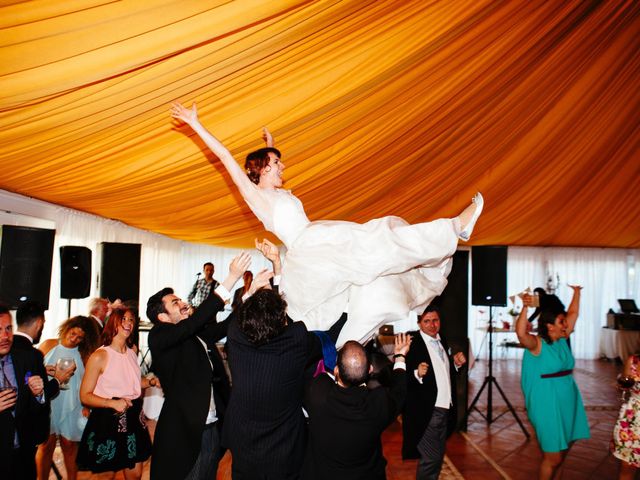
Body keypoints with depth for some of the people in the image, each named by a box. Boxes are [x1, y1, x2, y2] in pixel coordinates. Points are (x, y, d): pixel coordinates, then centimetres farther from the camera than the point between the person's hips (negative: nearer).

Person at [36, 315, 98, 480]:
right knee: (46, 445, 1)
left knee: (70, 445, 6)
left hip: (72, 407, 0)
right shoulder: (48, 345, 3)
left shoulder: (84, 354, 3)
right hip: (48, 403, 0)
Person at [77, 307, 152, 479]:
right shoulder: (99, 356, -12)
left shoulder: (132, 352, 9)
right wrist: (113, 403, -26)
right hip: (108, 422, -6)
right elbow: (85, 396, -13)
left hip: (133, 419, 6)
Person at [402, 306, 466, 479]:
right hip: (426, 412, -8)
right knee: (431, 457, -1)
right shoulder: (412, 343, -17)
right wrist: (417, 374, -39)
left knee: (438, 455, 20)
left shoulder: (443, 341, 9)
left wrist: (456, 364, -2)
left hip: (444, 409, 8)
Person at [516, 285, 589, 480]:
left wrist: (577, 292, 22)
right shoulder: (537, 344, -15)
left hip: (568, 401, 8)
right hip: (548, 405, -8)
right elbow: (521, 333, -37)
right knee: (553, 457, -2)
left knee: (562, 453, 16)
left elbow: (573, 313, 19)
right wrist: (525, 308, -46)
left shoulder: (562, 340, 7)